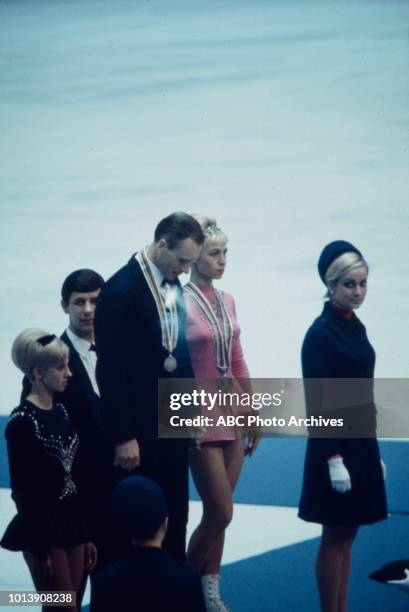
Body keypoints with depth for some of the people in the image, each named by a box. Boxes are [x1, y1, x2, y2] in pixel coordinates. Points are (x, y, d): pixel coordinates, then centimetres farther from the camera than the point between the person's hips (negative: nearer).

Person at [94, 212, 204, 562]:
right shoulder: (122, 290, -14)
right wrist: (124, 437, -15)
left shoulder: (175, 286, 8)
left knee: (175, 517, 11)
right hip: (140, 430, -7)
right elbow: (112, 369, -15)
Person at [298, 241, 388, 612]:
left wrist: (375, 452, 17)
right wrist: (333, 458, -20)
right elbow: (317, 403, -17)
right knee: (335, 537, -1)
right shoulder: (321, 334, -14)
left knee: (348, 536, 12)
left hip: (361, 442, 8)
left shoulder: (356, 326, 11)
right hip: (337, 444, -8)